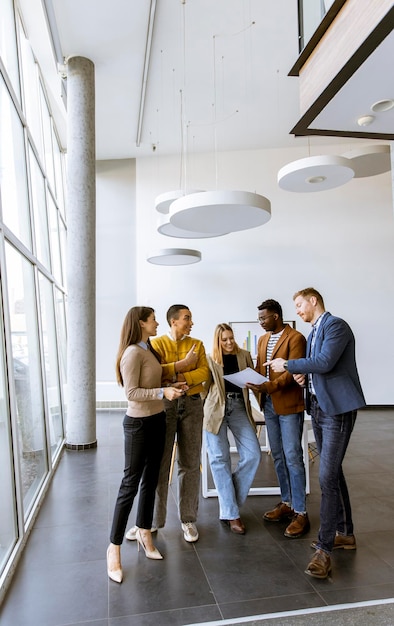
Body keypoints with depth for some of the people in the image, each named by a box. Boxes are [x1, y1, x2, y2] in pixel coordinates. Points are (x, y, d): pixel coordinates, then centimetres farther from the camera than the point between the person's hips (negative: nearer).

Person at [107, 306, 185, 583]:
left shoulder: (150, 349, 9)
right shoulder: (133, 353, -18)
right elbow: (131, 393, -22)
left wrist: (171, 387, 2)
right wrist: (162, 393, -28)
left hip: (157, 420, 9)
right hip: (139, 423, -8)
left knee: (150, 480, 16)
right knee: (131, 483, -1)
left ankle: (145, 534, 32)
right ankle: (114, 548, 13)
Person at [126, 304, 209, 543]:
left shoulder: (197, 344, 9)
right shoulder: (157, 343, 2)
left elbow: (204, 372, -5)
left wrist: (179, 377, -18)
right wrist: (184, 363, -14)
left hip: (192, 404, 2)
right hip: (164, 404, -2)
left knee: (190, 463, 7)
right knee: (159, 463, 4)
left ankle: (188, 519, 22)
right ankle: (152, 519, 20)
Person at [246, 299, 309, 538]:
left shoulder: (295, 338, -11)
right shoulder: (263, 340, 13)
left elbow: (293, 372, -17)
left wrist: (269, 386, -28)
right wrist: (254, 382, -5)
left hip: (289, 404, -7)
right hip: (269, 404, 7)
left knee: (293, 457, -3)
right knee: (278, 456, 14)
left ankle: (300, 513, 7)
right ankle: (286, 503, 27)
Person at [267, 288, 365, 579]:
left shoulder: (336, 325, -12)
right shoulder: (313, 333, 15)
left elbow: (325, 362, -24)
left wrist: (288, 365, -16)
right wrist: (303, 374, 1)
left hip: (337, 409, -9)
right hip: (318, 407, 9)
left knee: (328, 476, -8)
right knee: (333, 472, 16)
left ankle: (324, 549, 1)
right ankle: (345, 534, 31)